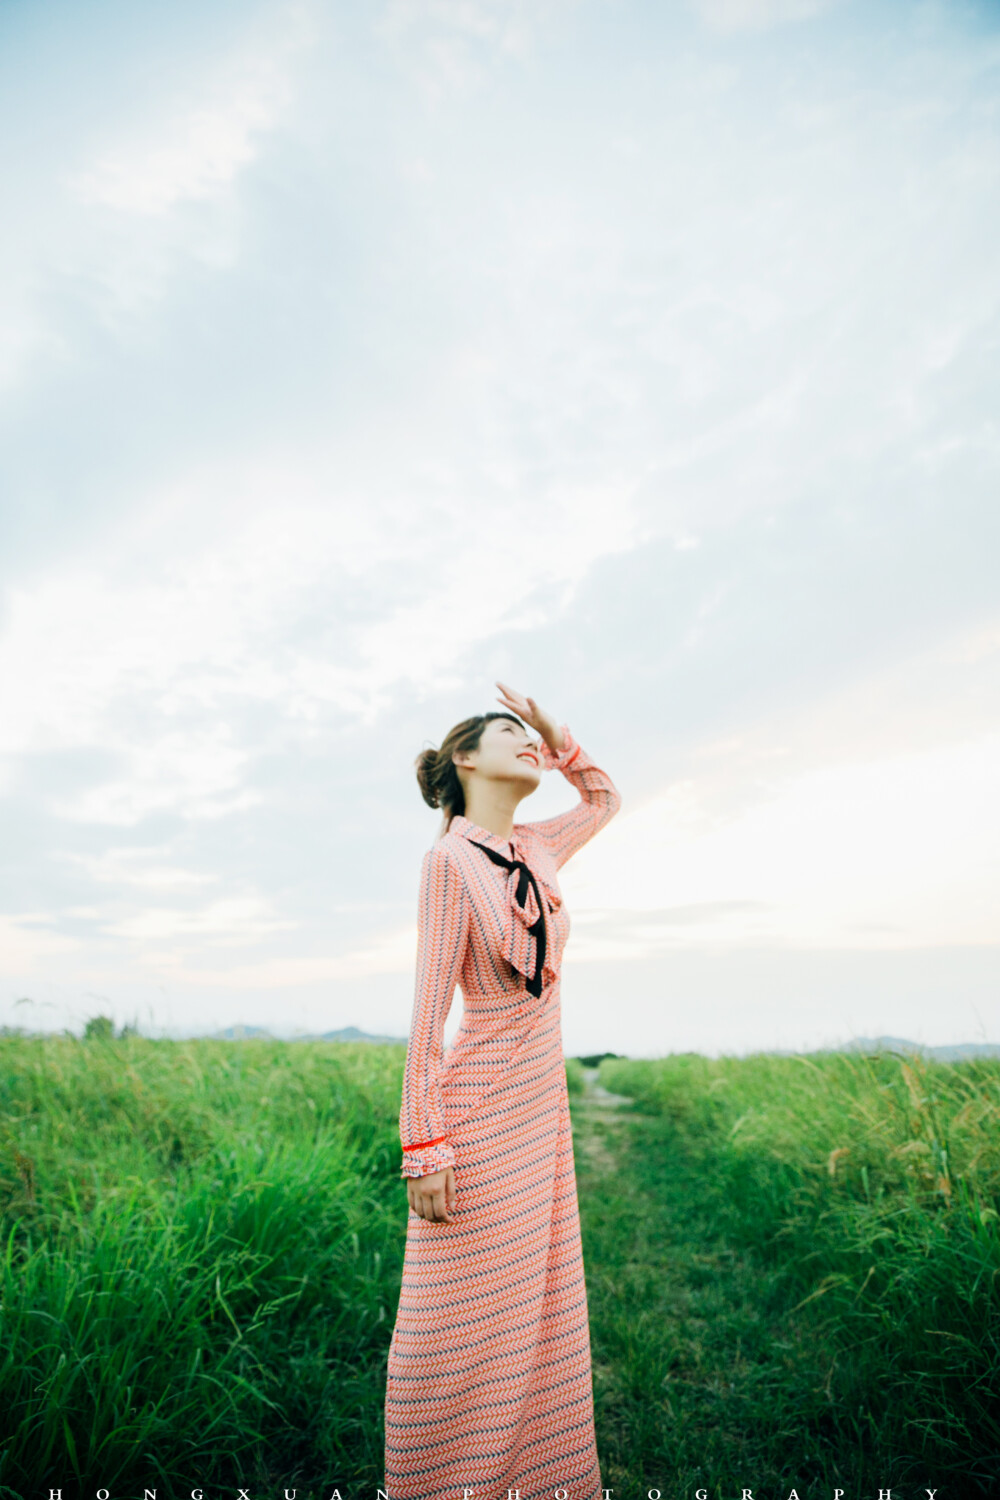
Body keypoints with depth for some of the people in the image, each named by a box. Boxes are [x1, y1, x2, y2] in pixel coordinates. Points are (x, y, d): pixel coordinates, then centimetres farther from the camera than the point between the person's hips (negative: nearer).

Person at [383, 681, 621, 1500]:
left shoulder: (534, 849, 5)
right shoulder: (451, 859, -16)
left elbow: (606, 798, 23)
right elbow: (429, 1009, -16)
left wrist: (555, 735, 9)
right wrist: (424, 1145, -16)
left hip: (541, 1107, 8)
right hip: (479, 1110, -8)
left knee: (534, 1304, 21)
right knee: (458, 1323, 8)